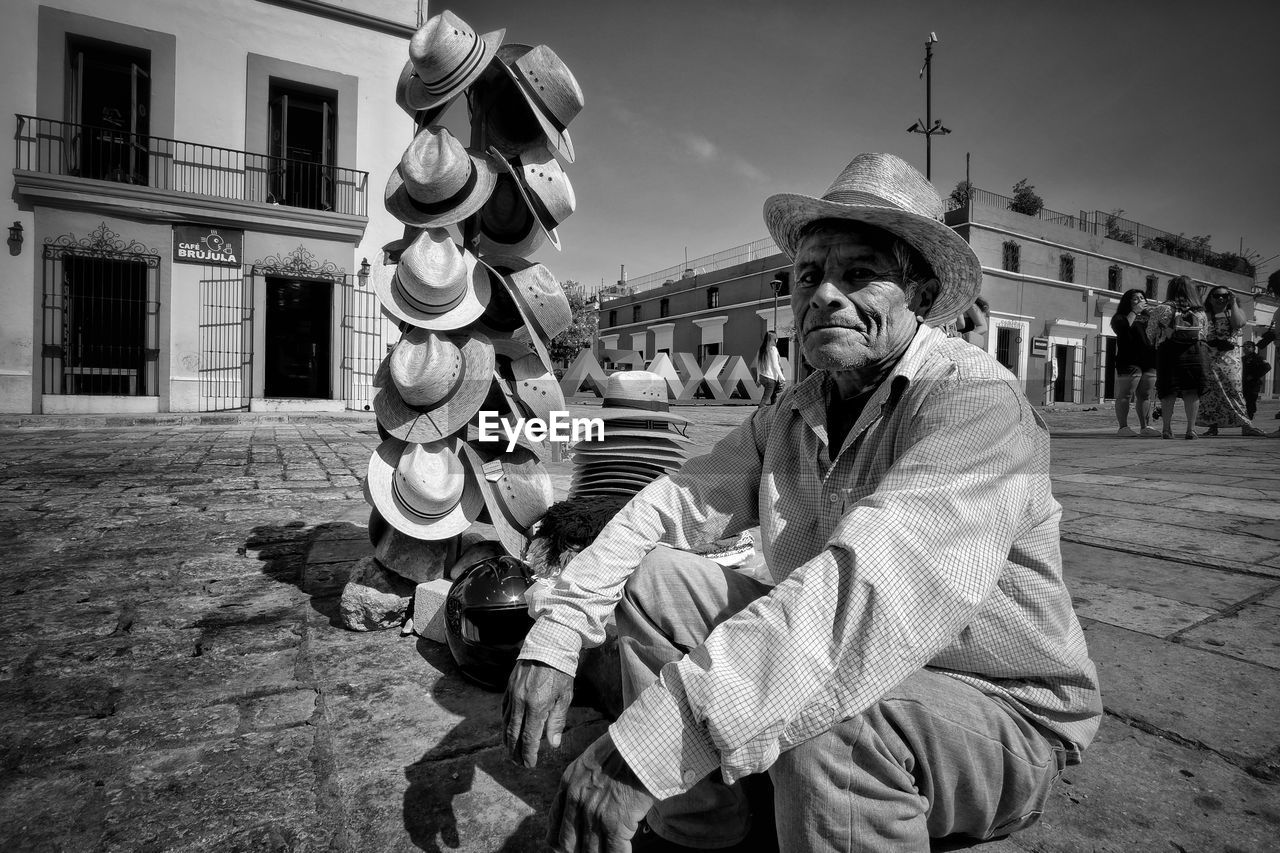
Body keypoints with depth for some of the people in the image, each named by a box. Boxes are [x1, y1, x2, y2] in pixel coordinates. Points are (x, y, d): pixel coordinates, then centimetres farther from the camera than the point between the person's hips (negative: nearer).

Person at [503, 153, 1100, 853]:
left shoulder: (976, 401, -23)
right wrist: (557, 630, -19)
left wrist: (650, 744, -43)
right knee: (650, 581, -5)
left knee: (825, 718, -37)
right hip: (836, 660, 6)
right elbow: (676, 502, -6)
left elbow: (873, 586, -38)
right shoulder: (791, 417, -1)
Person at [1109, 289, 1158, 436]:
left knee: (1145, 395, 7)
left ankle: (1144, 427, 10)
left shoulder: (1148, 318, 24)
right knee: (1125, 395, -8)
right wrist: (1134, 311, -9)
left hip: (1149, 362, 7)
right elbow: (1122, 328, -17)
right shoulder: (1121, 317, 5)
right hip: (1129, 362, -6)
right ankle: (1123, 427, -8)